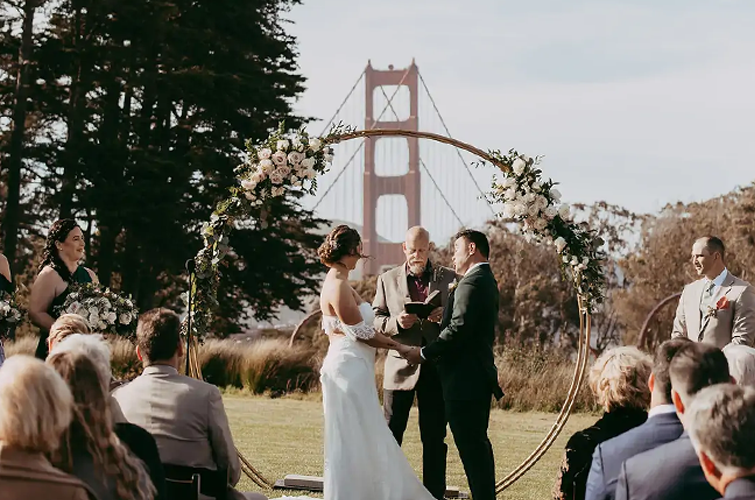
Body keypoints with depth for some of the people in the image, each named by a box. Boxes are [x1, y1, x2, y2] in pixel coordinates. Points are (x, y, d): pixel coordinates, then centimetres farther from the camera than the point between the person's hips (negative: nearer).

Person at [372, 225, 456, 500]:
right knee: (390, 435, 3)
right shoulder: (387, 279, 7)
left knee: (434, 438, 5)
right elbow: (375, 321, 4)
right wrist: (396, 322, -16)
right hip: (400, 366, 0)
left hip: (436, 366, 0)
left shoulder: (449, 278, 6)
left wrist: (444, 317, -16)